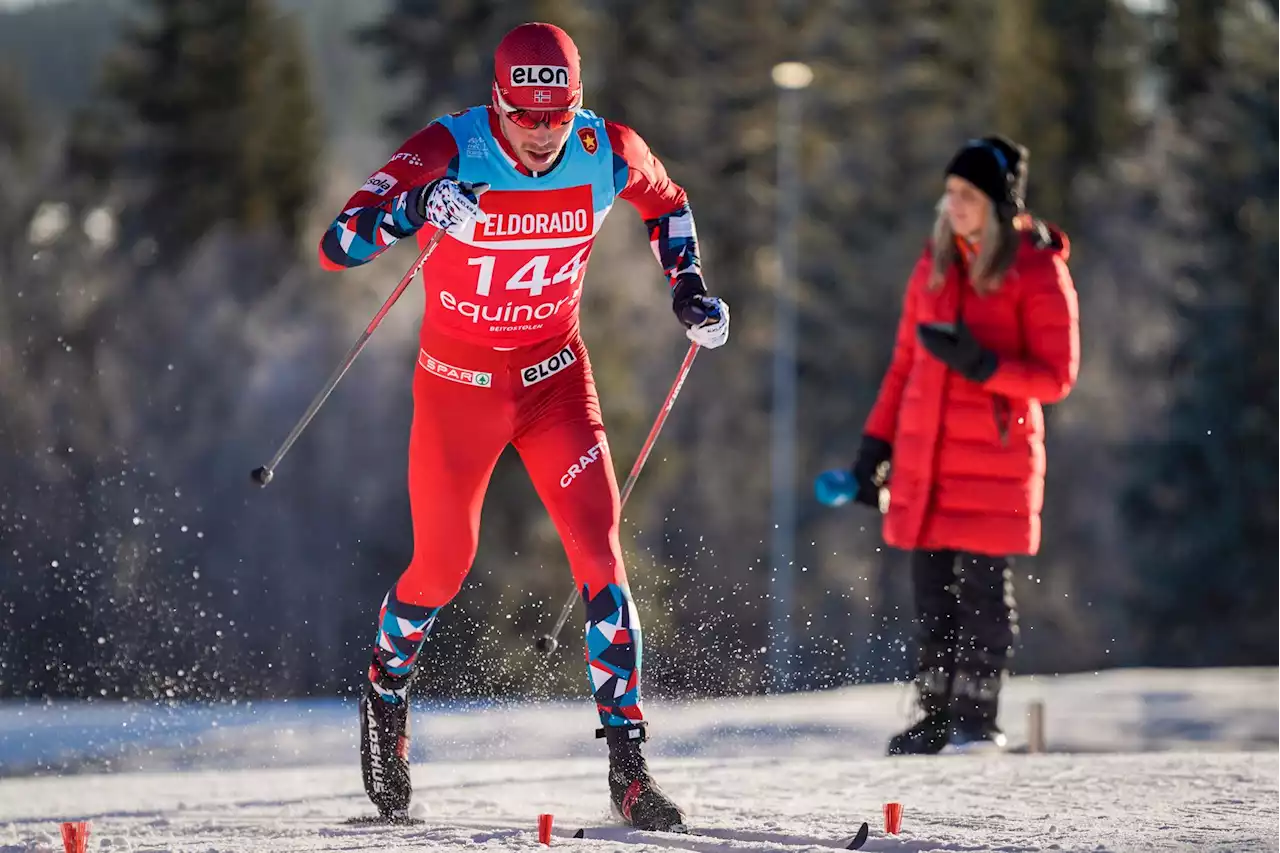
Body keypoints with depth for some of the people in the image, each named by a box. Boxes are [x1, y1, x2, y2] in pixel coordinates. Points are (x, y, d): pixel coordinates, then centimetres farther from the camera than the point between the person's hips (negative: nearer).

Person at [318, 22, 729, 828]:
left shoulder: (608, 152, -13)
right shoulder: (449, 152, -22)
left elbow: (666, 200, 12)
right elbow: (337, 247, -26)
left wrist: (689, 288, 2)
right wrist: (408, 210, -46)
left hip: (556, 376, 2)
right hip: (458, 381, -2)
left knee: (599, 550, -12)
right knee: (443, 568, 7)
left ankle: (629, 767, -10)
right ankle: (387, 695, 39)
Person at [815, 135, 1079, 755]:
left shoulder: (1037, 272, -5)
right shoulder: (935, 265, 11)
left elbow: (1056, 376, -8)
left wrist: (983, 365, -22)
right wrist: (875, 447, 13)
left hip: (995, 458, -5)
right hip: (924, 461, 5)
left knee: (983, 589, -4)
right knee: (931, 593, 5)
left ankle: (978, 715, 5)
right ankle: (937, 715, 12)